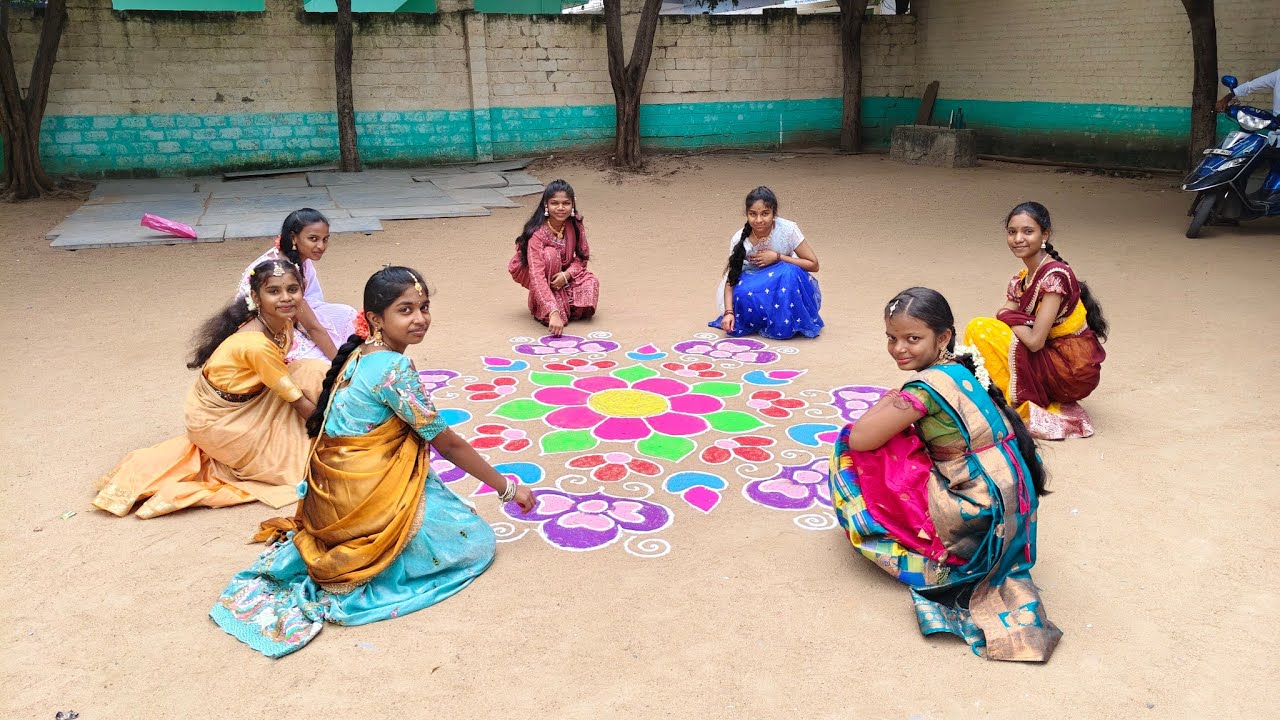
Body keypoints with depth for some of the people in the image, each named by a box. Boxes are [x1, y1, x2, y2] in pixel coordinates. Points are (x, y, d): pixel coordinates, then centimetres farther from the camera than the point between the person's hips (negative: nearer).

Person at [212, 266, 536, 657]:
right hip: (365, 502, -9)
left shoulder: (360, 355, 8)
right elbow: (448, 443, -12)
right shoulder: (394, 367, -18)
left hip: (334, 494, 9)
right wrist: (508, 488, -2)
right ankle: (356, 574, -6)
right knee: (477, 542, 1)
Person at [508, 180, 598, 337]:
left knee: (591, 282, -26)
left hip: (562, 276, 4)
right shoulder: (537, 233, -33)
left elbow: (583, 256, -7)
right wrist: (553, 313, -53)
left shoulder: (576, 225, -18)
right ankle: (542, 312, -22)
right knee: (550, 254, -36)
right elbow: (537, 276, -42)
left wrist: (567, 274, -30)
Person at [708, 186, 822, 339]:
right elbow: (731, 279, -15)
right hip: (757, 288, 1)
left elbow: (813, 264, -15)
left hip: (787, 287, -1)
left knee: (789, 272, -33)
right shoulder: (739, 240, -17)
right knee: (743, 293, -32)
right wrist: (728, 312, -31)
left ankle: (785, 324, -15)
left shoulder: (788, 229, -21)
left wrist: (777, 257, -25)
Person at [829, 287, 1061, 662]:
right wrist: (894, 408, 7)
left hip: (977, 515, -9)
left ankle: (914, 556, 3)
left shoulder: (929, 384, -20)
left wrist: (884, 405, -2)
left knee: (857, 456, -5)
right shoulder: (961, 367, 6)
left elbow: (859, 439, -18)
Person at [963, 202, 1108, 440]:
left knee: (980, 329, -16)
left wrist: (1009, 317, -9)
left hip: (1073, 371, -8)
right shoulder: (1021, 280, 7)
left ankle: (1022, 409, -4)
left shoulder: (1055, 275, -19)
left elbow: (1035, 340, -24)